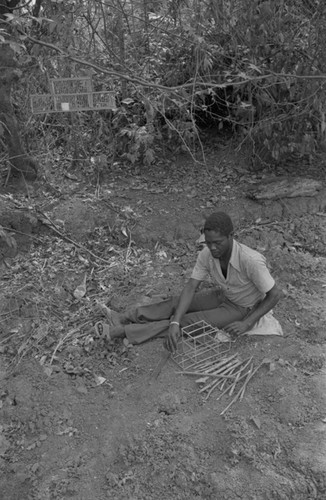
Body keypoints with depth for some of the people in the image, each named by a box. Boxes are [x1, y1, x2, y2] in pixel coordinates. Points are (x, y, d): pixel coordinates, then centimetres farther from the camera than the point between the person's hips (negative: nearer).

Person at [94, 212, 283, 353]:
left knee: (190, 322, -18)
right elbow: (191, 288, -24)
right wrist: (174, 323, -36)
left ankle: (122, 331, -18)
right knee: (175, 303, -10)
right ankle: (123, 319, -8)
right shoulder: (207, 254, -21)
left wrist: (247, 324, -26)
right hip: (222, 295, 5)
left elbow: (275, 294, -24)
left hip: (243, 309, -5)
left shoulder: (251, 260, -36)